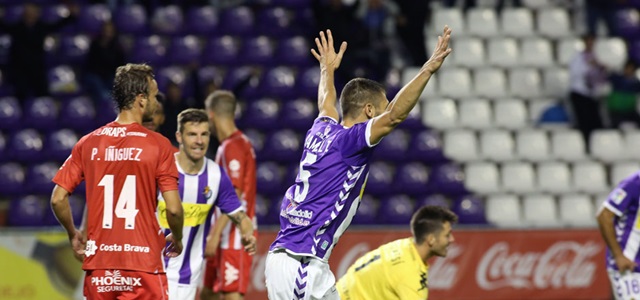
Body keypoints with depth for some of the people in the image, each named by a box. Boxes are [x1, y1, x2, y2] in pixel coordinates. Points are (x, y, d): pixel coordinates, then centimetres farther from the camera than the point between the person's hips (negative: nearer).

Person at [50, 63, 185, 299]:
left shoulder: (88, 144, 5)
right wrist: (176, 239, 11)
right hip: (143, 262, -4)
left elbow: (58, 199, 3)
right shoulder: (158, 145, -6)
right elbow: (173, 208, -8)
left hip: (99, 264, 4)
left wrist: (73, 234, 20)